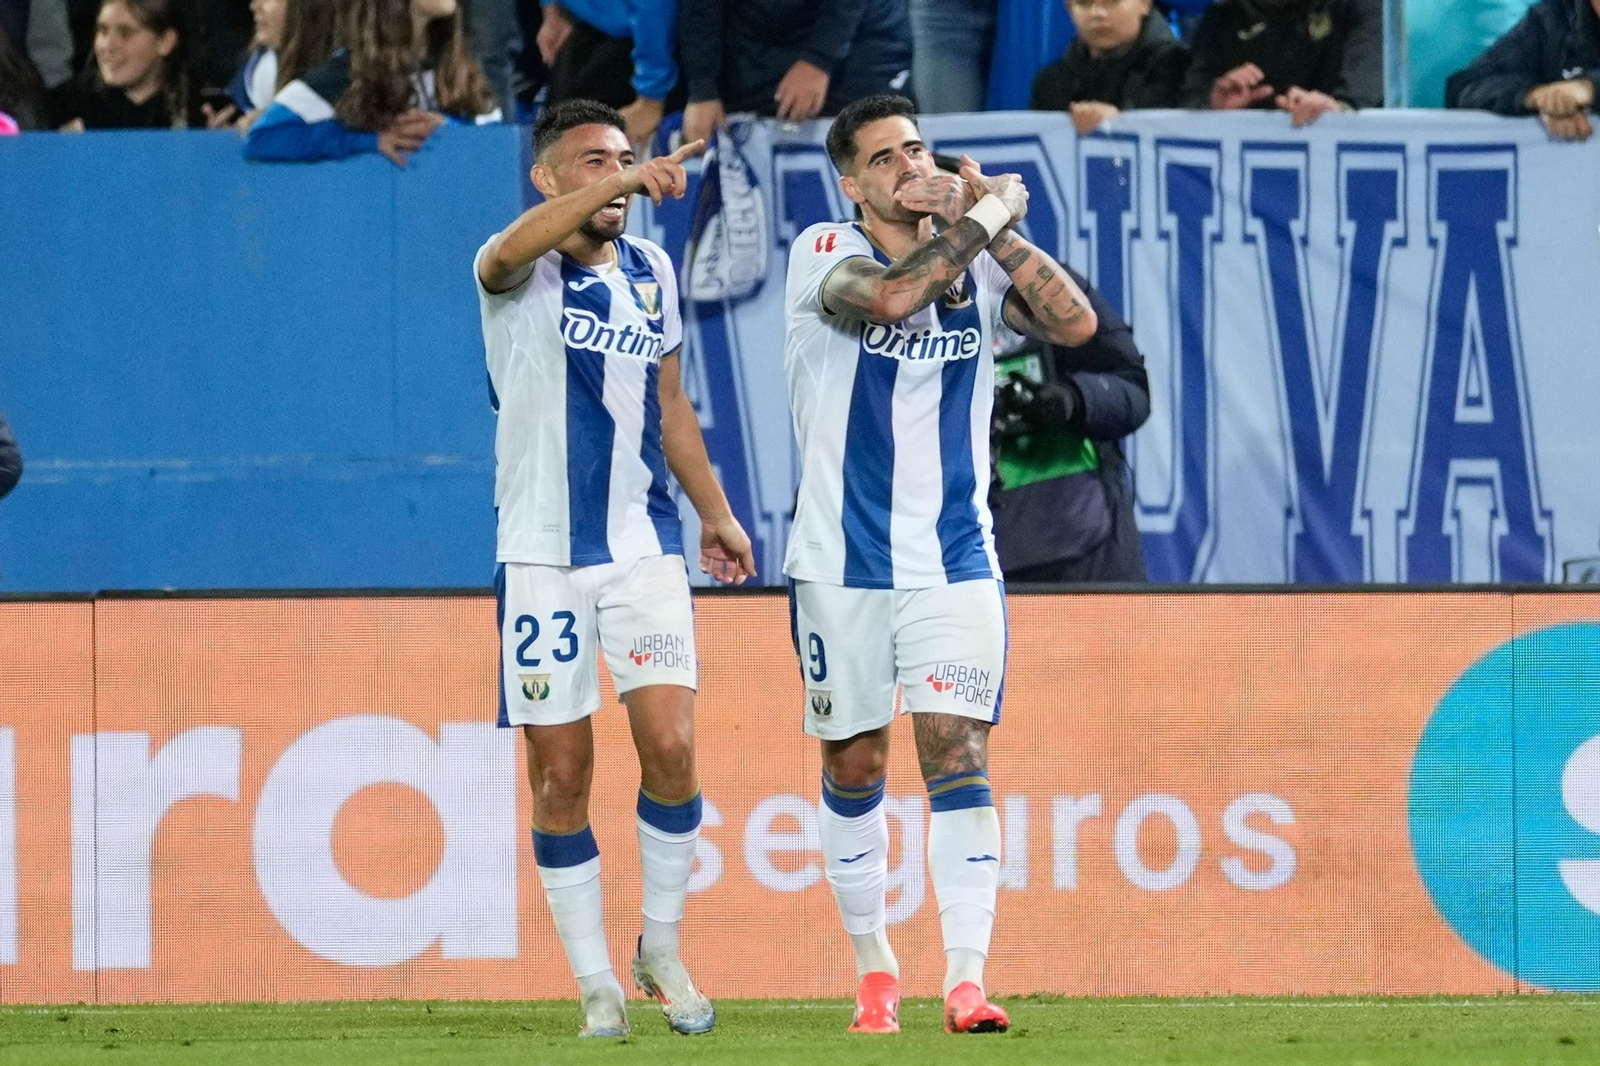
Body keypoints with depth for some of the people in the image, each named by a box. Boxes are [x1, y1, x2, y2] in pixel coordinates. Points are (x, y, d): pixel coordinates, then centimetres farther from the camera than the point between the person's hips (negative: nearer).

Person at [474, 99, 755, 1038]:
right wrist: (625, 182, -47)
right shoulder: (520, 274, -7)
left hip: (645, 546, 3)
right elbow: (518, 246, -33)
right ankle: (596, 982, 10)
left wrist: (716, 512, 20)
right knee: (561, 773, 0)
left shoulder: (653, 273, 9)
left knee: (672, 747, -10)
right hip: (542, 555, -3)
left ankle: (662, 947, 10)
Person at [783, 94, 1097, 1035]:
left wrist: (997, 224, -12)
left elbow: (1076, 323, -10)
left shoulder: (979, 266, 5)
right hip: (841, 563, -1)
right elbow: (891, 296, -25)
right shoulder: (824, 253, -4)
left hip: (954, 561, 1)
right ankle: (874, 967, 23)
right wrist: (989, 213, -16)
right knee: (855, 768, 7)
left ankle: (967, 977, -17)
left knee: (958, 752, -12)